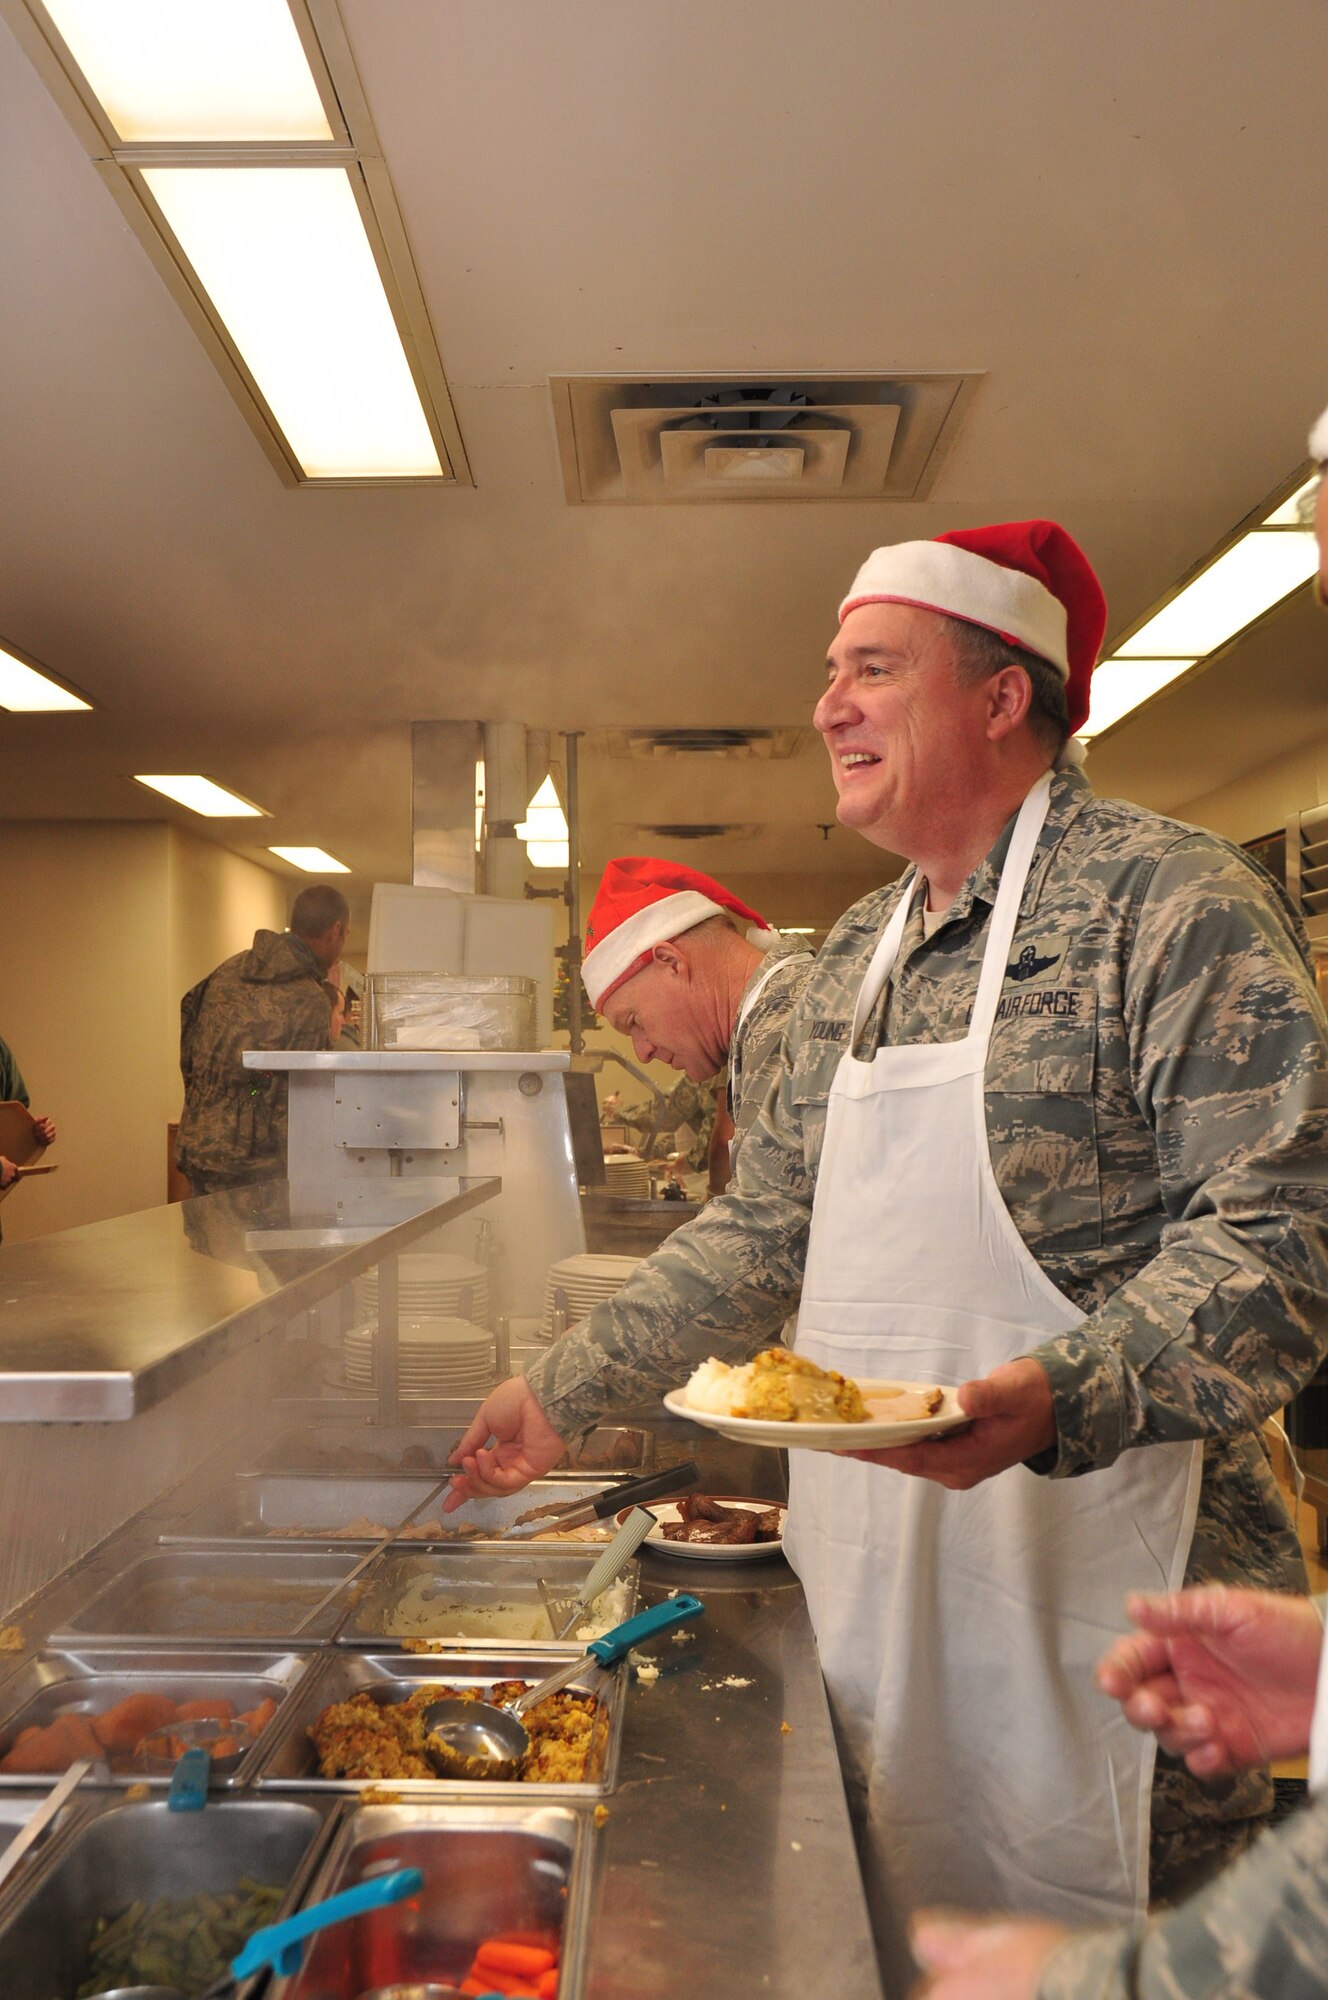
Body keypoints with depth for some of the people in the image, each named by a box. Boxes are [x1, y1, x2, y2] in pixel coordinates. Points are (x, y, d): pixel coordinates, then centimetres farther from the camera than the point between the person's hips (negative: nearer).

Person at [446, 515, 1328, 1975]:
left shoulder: (1167, 899, -12)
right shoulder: (856, 957, 12)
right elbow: (767, 1229, 16)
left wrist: (1061, 1397, -31)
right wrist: (563, 1393, 15)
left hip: (1090, 1605, -7)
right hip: (870, 1591, 7)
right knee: (888, 1947, 21)